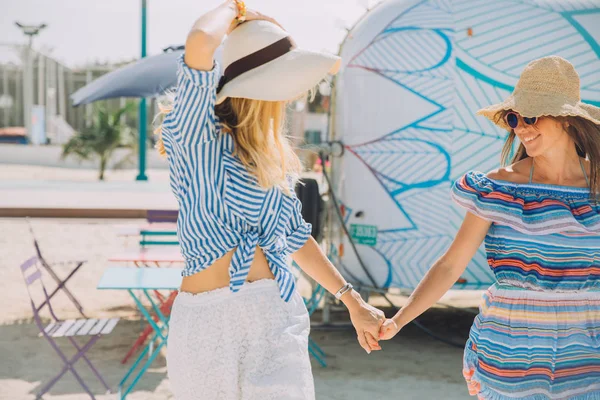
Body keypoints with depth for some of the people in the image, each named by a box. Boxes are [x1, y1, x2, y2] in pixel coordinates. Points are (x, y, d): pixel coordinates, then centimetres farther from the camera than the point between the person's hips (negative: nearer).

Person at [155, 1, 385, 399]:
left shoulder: (272, 153, 12)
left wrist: (352, 301, 21)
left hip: (277, 317, 5)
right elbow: (200, 42, -28)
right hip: (209, 323, -5)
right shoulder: (198, 134, -9)